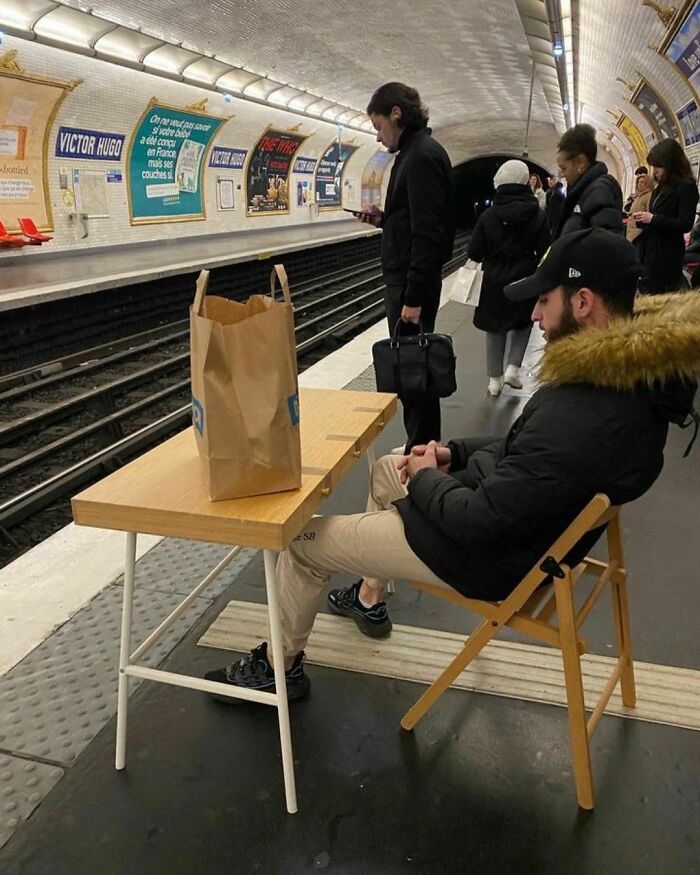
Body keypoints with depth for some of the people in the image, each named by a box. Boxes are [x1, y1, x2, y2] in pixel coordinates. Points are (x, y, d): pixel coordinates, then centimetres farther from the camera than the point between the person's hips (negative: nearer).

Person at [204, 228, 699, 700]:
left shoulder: (581, 413, -36)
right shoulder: (635, 373, -4)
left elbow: (482, 522, -30)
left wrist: (425, 479, -11)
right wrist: (455, 454, 2)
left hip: (494, 556, -10)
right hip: (532, 520, 10)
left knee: (305, 540, 0)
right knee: (386, 468, 28)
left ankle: (281, 667, 26)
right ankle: (370, 598, 43)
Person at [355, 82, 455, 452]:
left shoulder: (422, 156, -14)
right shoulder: (417, 152, 18)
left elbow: (428, 232, -22)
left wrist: (413, 297, -23)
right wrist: (383, 218, 8)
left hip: (413, 281, -11)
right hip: (406, 276, 11)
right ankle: (420, 445, 26)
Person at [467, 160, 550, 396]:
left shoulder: (488, 215, -9)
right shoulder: (538, 216, -8)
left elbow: (474, 253, -8)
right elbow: (545, 252, -7)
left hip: (495, 282, 0)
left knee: (495, 330, 14)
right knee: (523, 324, 23)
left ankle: (495, 379, 16)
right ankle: (512, 367, 9)